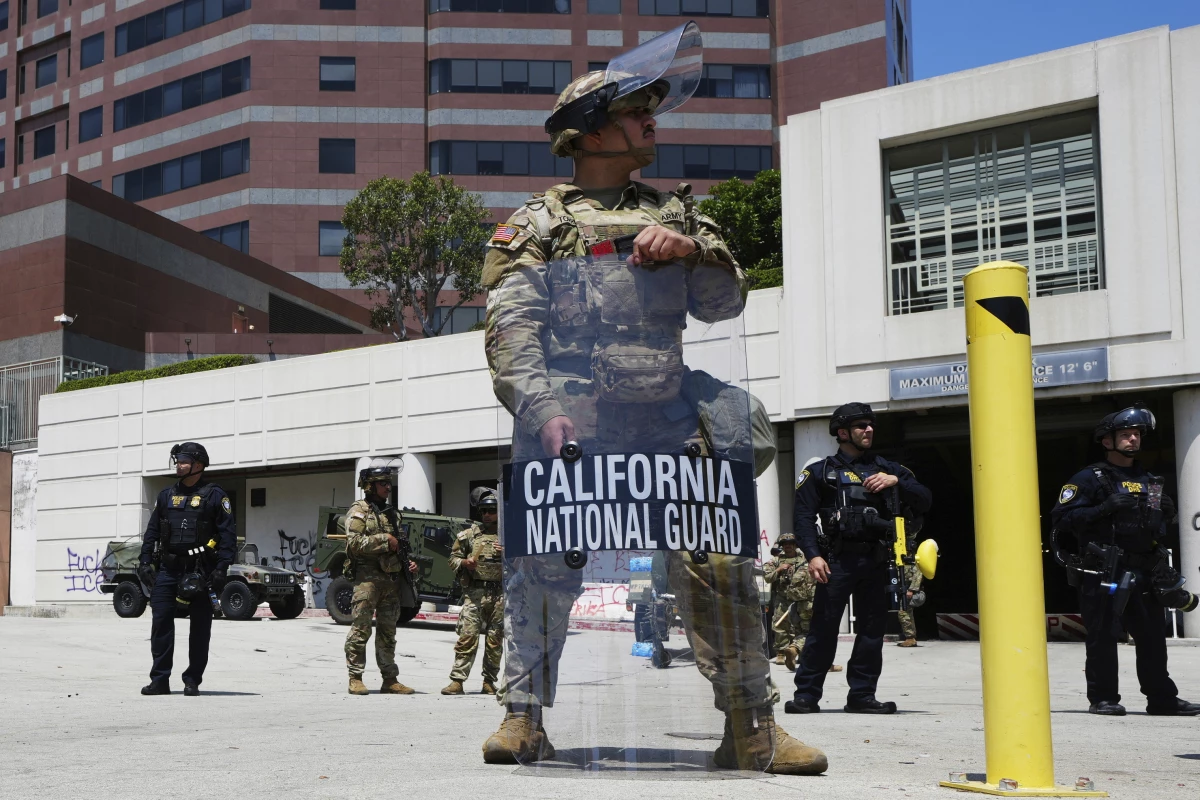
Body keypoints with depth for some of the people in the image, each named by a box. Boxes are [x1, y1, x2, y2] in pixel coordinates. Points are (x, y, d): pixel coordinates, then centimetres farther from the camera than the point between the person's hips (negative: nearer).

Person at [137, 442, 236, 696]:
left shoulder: (214, 495, -1)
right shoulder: (166, 496, 14)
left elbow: (228, 534, -6)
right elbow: (152, 531, 16)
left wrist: (221, 568, -14)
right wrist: (145, 561, 5)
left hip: (199, 571, -4)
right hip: (168, 569, 4)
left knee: (199, 626, 2)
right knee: (160, 621, -2)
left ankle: (192, 681, 10)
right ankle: (160, 679, 4)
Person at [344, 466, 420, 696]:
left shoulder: (391, 513, 20)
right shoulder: (359, 511, -2)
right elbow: (354, 543, -14)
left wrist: (409, 563, 9)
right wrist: (384, 540, -14)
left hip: (392, 580, 7)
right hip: (368, 577, -7)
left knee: (387, 631, 10)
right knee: (361, 629, -6)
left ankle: (390, 679, 14)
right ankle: (355, 679, -3)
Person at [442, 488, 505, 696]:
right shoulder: (470, 534, 11)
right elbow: (453, 558, 15)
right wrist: (464, 563, -7)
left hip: (500, 594, 1)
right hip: (474, 593, -1)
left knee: (495, 639, 5)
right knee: (467, 636, -9)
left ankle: (489, 681, 14)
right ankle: (457, 680, -7)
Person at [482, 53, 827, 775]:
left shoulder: (676, 215, 24)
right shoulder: (537, 227, 11)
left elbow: (725, 303, 13)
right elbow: (512, 332, -2)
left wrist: (690, 249, -7)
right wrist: (543, 411, -17)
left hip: (666, 416, 3)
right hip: (568, 412, -2)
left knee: (718, 560, -4)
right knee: (544, 565, -7)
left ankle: (752, 727, 2)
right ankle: (525, 716, 6)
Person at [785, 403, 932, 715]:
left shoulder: (885, 469, 18)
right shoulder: (820, 472, 9)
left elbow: (924, 501, 11)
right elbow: (804, 517, 1)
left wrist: (896, 482, -6)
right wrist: (813, 555, -13)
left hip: (875, 561, 3)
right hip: (837, 560, -3)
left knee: (872, 629, 4)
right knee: (823, 627, -6)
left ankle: (862, 695, 13)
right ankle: (806, 695, 0)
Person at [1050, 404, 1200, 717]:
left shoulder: (1149, 480, 20)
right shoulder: (1089, 478, -3)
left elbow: (1160, 524, 30)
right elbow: (1062, 518, -12)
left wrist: (1167, 512, 7)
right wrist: (1104, 508, -21)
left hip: (1146, 572, 6)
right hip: (1104, 572, -6)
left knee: (1152, 636, 9)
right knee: (1103, 636, -4)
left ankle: (1162, 698, 17)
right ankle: (1103, 698, 3)